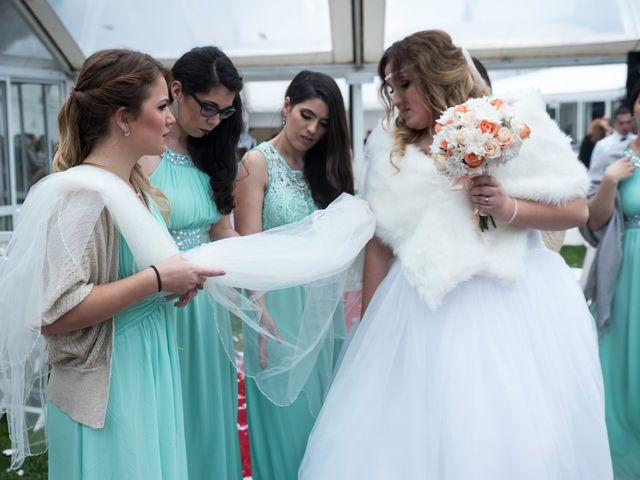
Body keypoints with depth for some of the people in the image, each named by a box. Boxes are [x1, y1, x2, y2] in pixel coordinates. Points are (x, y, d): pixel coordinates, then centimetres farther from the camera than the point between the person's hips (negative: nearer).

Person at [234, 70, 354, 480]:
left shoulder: (324, 167, 9)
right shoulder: (258, 163, -6)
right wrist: (263, 319, -20)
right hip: (280, 305, -5)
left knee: (323, 411, 14)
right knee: (286, 417, 6)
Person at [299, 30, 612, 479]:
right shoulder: (390, 150, 9)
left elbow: (576, 209, 1)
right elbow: (380, 243, 9)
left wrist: (510, 208, -16)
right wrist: (368, 326, 6)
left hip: (512, 300, -2)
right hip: (423, 311, 3)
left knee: (516, 437, 0)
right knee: (419, 435, 4)